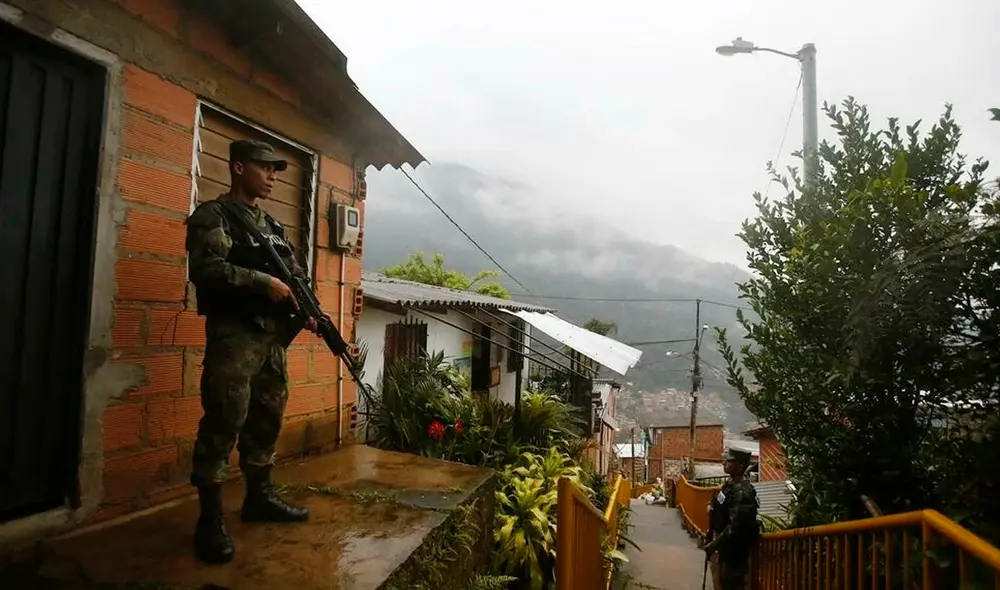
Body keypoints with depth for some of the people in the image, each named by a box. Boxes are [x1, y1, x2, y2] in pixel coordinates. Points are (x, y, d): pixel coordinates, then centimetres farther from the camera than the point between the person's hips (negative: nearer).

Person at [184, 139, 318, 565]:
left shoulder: (273, 225, 19)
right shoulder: (212, 215, -3)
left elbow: (295, 273, 19)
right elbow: (205, 269, -19)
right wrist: (264, 283, -19)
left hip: (272, 335, 8)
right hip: (233, 335, -7)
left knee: (268, 419, 13)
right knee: (224, 423, -6)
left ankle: (260, 496, 27)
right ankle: (210, 518, 5)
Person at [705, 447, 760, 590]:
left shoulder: (742, 492, -28)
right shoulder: (730, 483, 2)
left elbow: (736, 527, -30)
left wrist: (714, 545, -23)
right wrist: (712, 506, 4)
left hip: (733, 548, -9)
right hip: (722, 543, 9)